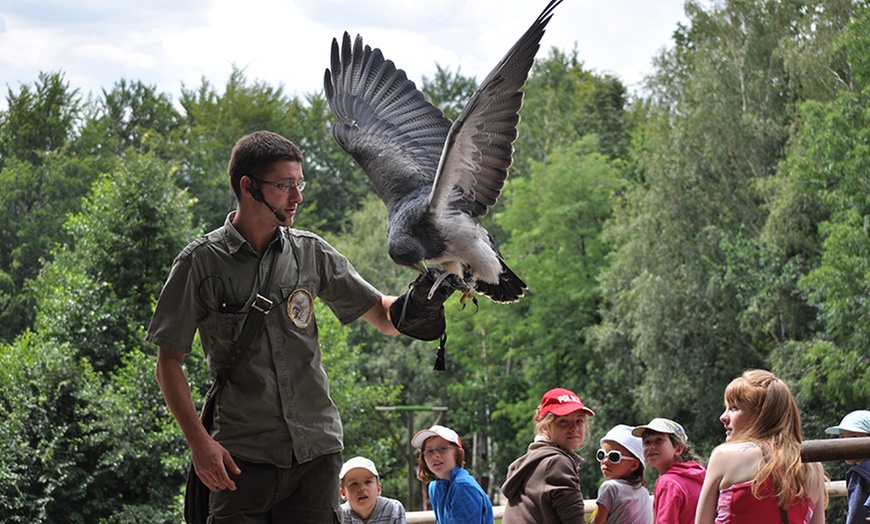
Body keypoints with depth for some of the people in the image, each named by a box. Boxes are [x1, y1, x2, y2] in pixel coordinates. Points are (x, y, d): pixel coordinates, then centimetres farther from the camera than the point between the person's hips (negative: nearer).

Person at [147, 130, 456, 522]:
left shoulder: (312, 253, 7)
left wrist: (422, 298, -9)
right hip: (242, 457, -3)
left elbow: (385, 318, 14)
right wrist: (199, 441, -10)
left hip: (316, 450, 3)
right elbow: (169, 362, 0)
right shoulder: (201, 263, -2)